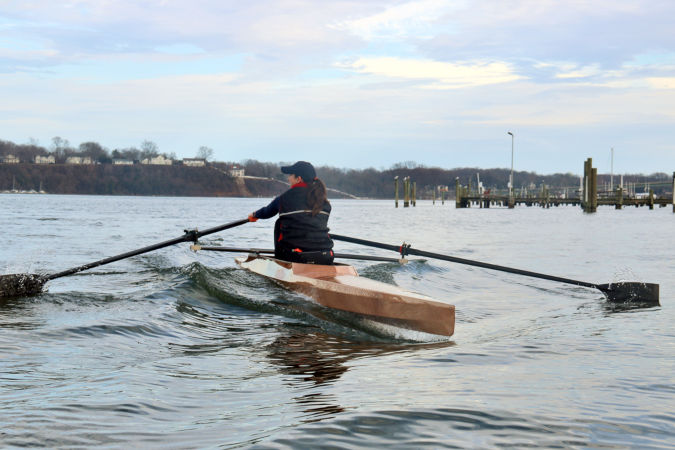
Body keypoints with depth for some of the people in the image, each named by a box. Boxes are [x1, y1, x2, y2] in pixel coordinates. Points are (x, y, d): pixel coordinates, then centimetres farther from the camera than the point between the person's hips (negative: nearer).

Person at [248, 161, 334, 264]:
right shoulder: (325, 203, 6)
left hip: (294, 257, -3)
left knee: (279, 224, 23)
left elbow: (267, 212, 19)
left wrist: (254, 215, 44)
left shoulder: (285, 198, 0)